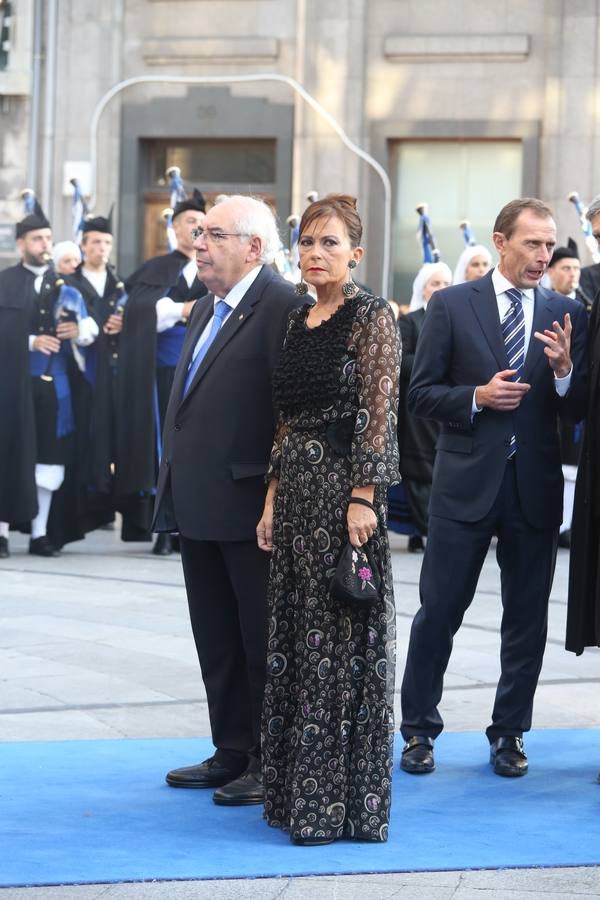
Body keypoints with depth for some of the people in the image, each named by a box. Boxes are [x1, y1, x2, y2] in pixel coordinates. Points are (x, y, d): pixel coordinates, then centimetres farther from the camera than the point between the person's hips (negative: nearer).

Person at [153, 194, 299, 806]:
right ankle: (233, 752, 24)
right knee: (217, 640, 14)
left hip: (251, 504, -9)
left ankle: (272, 766, 10)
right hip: (199, 504, 9)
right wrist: (173, 488, 16)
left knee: (264, 641, 1)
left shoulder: (284, 308, -14)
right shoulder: (205, 311, 16)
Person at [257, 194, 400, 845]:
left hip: (343, 488, -8)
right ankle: (299, 790, 18)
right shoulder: (298, 321, 14)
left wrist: (363, 497, -19)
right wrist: (274, 497, 11)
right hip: (295, 489, 8)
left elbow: (379, 414, -13)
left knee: (340, 638, -4)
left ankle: (339, 798, 3)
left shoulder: (372, 317, -7)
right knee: (295, 635, 10)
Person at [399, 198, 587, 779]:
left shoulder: (567, 315, 5)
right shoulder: (451, 305, 0)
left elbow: (577, 410, 5)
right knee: (439, 611, 2)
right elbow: (420, 393, 0)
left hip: (536, 486, 2)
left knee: (527, 618, 8)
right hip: (466, 484, -2)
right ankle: (419, 730, 15)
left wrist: (564, 371, -15)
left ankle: (509, 733, 21)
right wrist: (477, 397, -15)